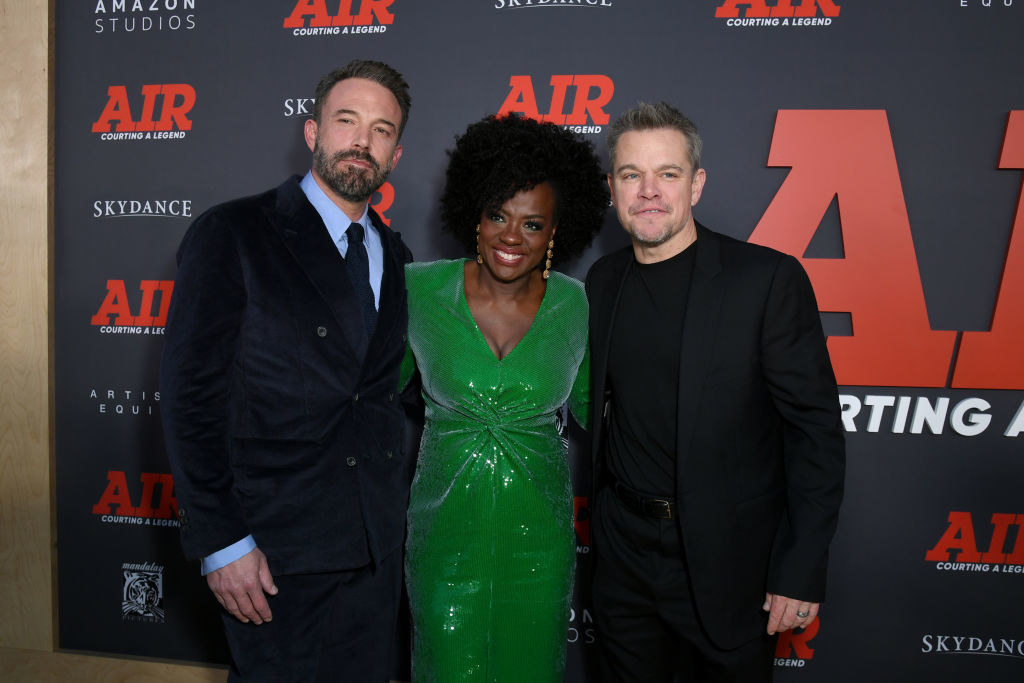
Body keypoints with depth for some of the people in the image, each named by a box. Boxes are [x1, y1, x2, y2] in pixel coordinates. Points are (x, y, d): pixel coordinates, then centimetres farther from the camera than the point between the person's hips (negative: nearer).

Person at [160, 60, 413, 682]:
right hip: (276, 547, -5)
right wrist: (220, 543, -14)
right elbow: (191, 397, -11)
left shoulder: (395, 257, 10)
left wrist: (398, 503, 7)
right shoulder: (231, 236, -7)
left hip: (377, 544, 5)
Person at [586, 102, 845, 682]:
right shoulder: (603, 281, 3)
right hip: (624, 551, 4)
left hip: (729, 564, -4)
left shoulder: (768, 278, -13)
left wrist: (803, 569, -14)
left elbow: (816, 430, -13)